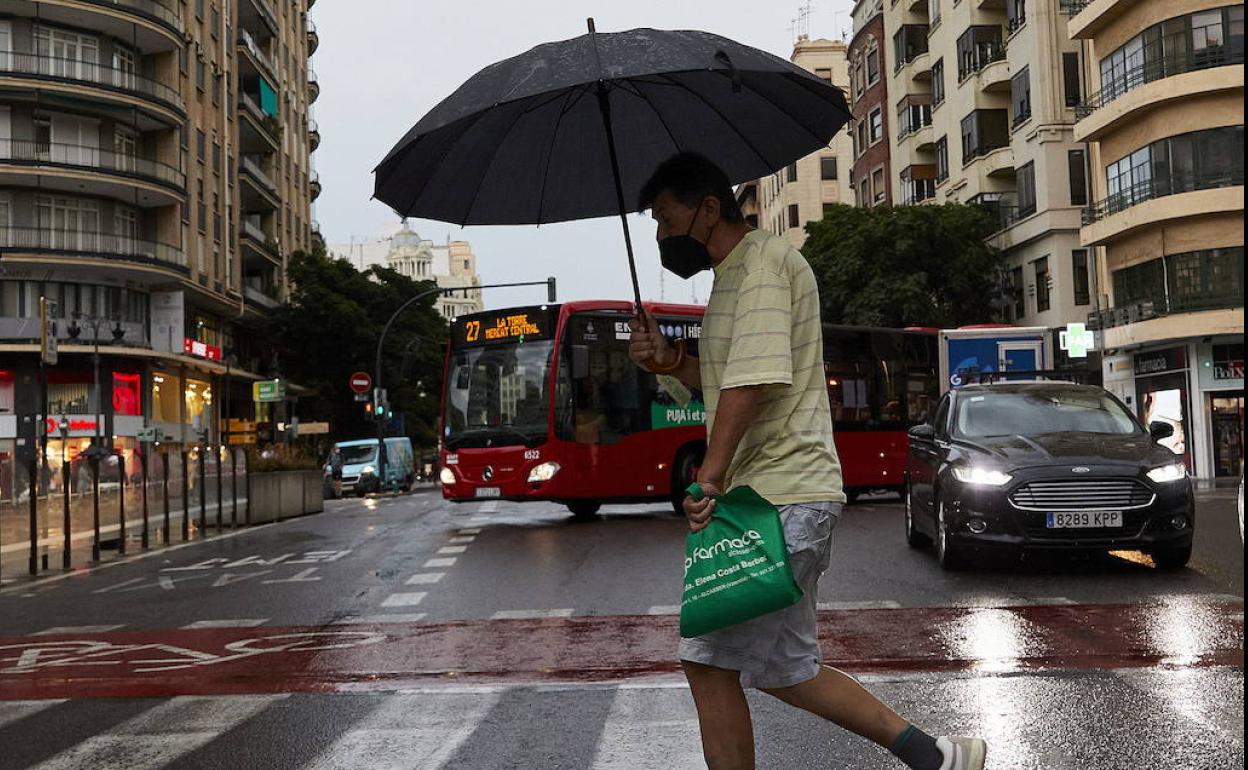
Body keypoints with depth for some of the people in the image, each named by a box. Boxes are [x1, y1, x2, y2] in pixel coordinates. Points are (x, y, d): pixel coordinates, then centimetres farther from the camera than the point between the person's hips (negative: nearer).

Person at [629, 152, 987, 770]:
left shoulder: (762, 262, -10)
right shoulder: (736, 273, 22)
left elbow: (755, 378, -23)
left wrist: (710, 476, -26)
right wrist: (673, 363, 11)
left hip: (779, 500, -11)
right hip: (786, 500, 11)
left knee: (709, 662, -7)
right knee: (783, 669, 14)